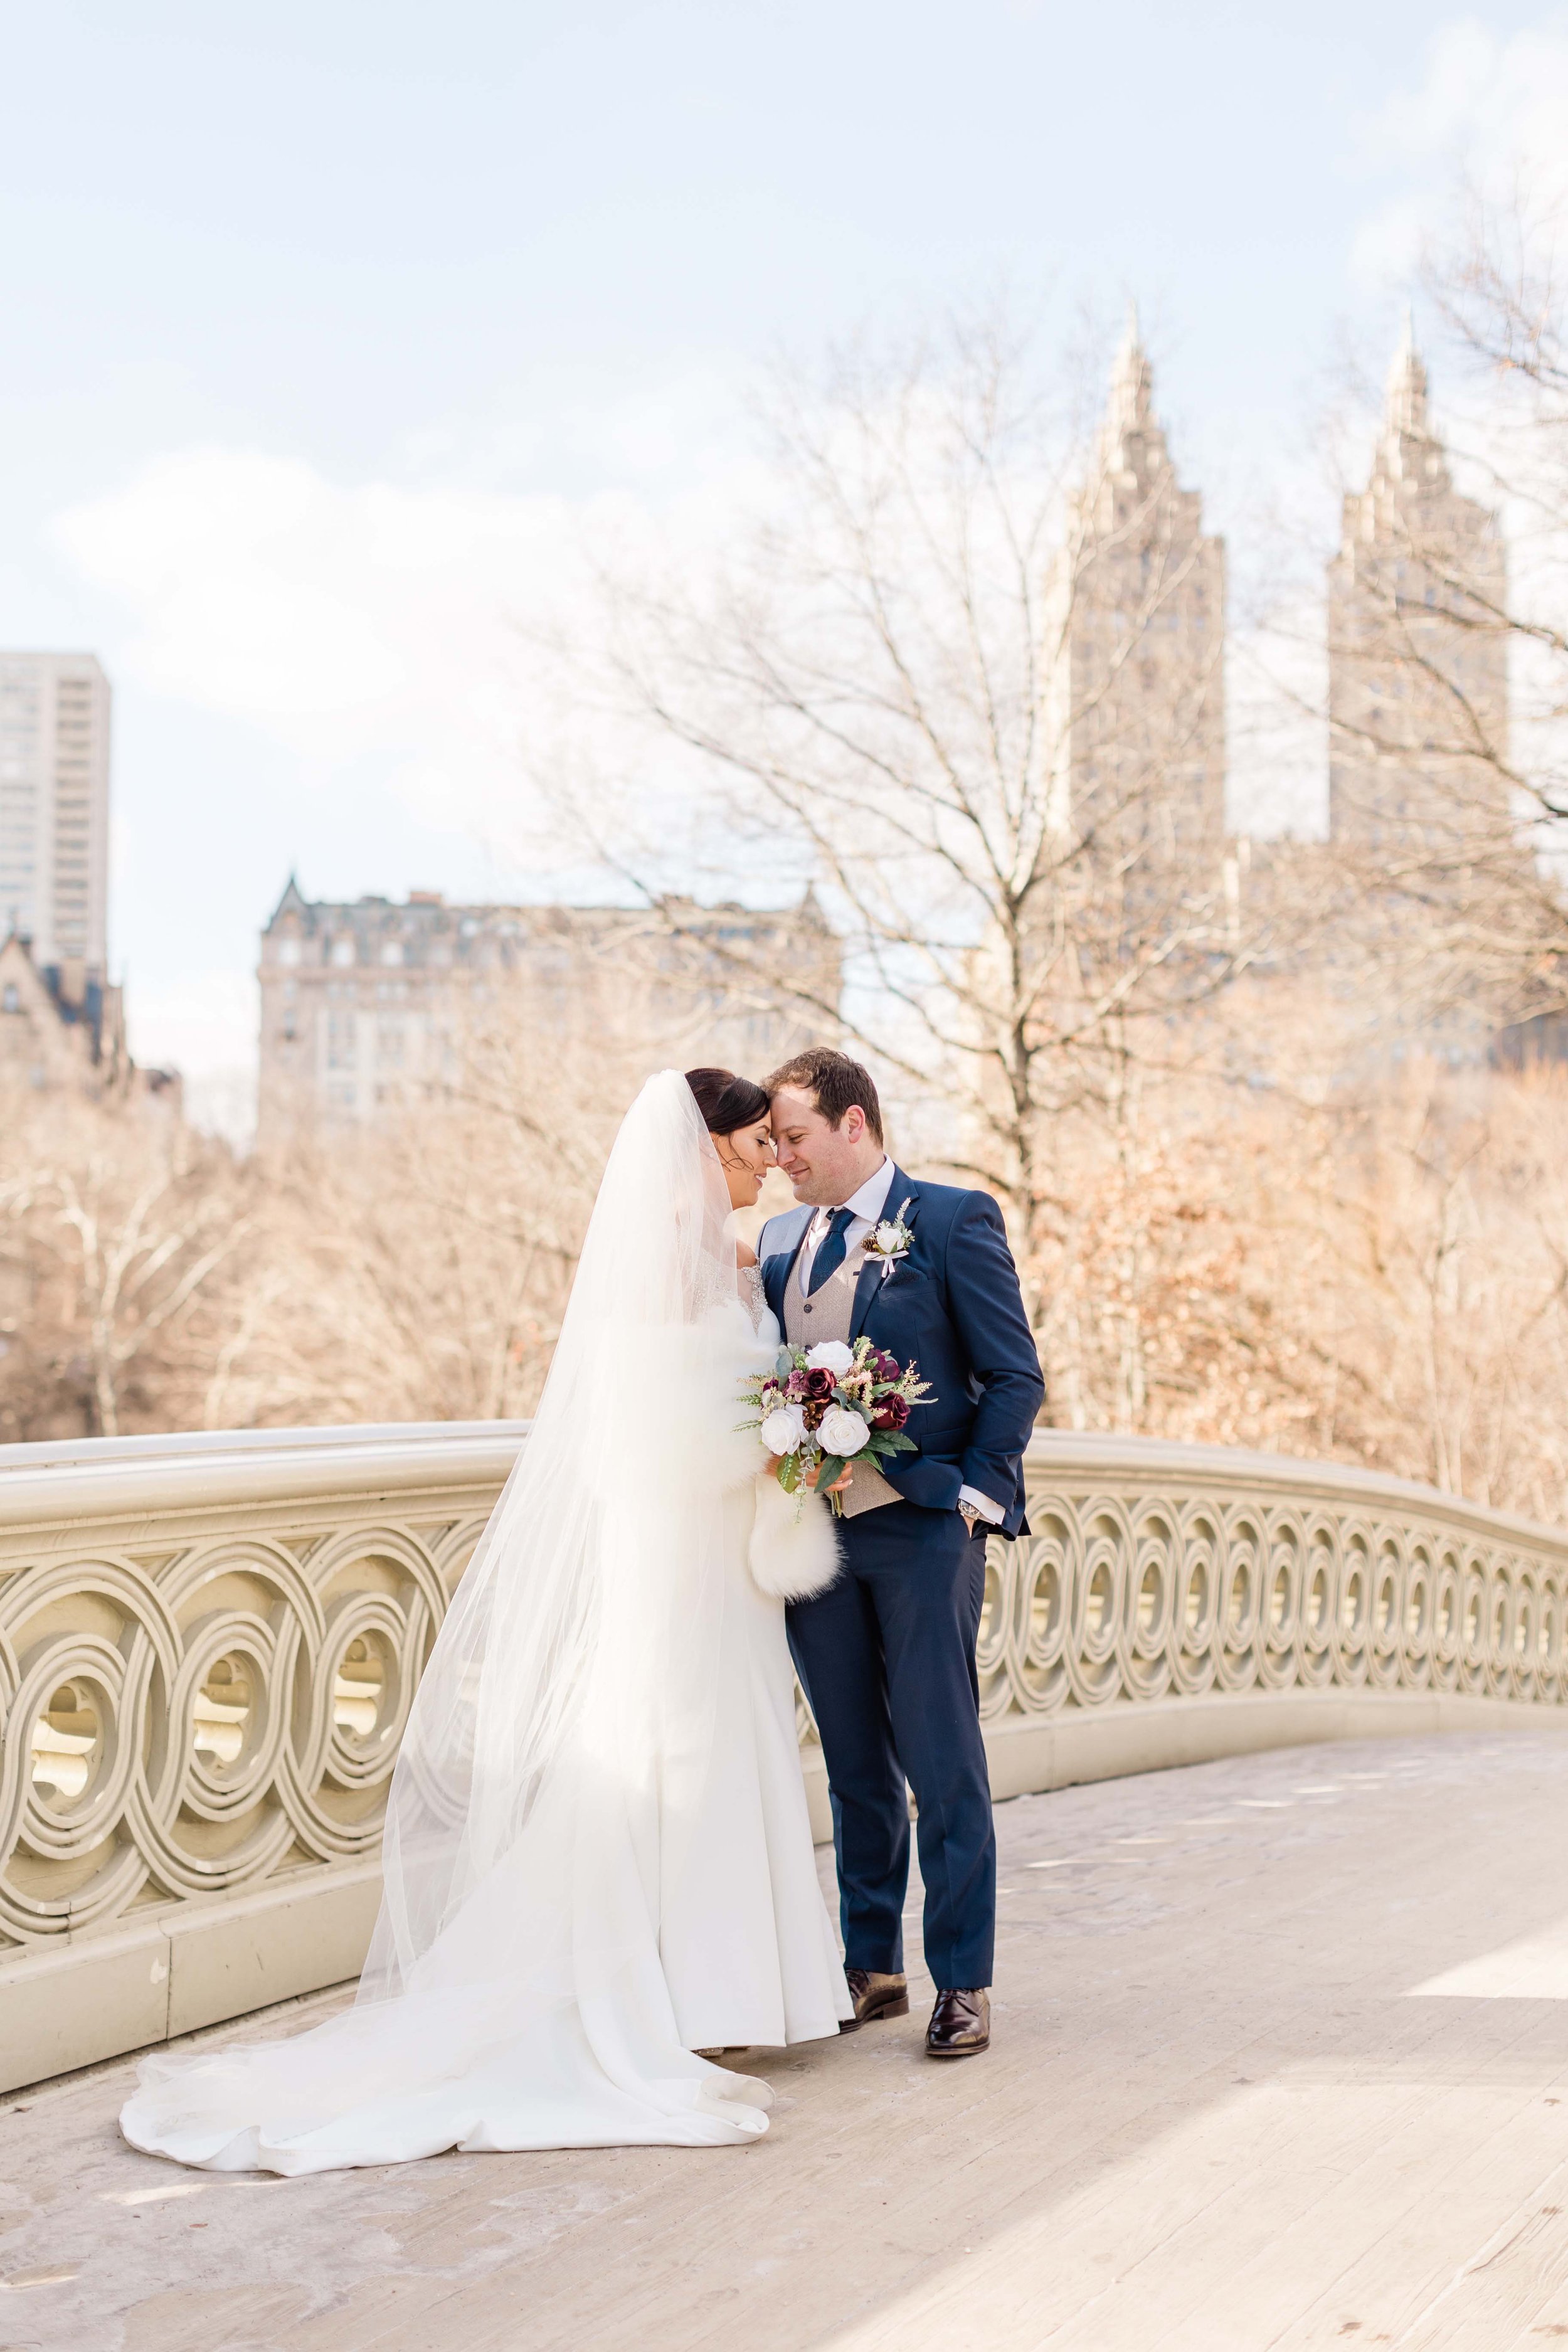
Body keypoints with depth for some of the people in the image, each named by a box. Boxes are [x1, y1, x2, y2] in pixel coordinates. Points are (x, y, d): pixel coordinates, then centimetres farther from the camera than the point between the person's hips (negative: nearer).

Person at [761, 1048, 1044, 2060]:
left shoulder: (954, 1221, -3)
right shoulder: (779, 1240, 14)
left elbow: (1016, 1377, -4)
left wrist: (976, 1495, -11)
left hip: (923, 1530, -5)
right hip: (814, 1533, 5)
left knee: (944, 1765, -1)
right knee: (856, 1768, 13)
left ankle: (964, 1983, 8)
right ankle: (871, 1968, 23)